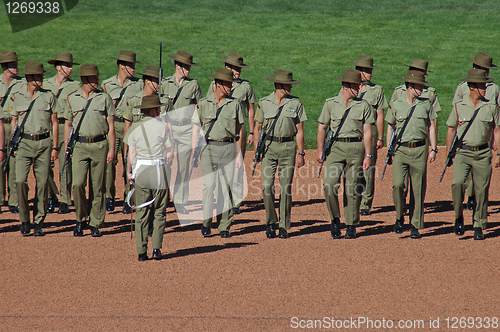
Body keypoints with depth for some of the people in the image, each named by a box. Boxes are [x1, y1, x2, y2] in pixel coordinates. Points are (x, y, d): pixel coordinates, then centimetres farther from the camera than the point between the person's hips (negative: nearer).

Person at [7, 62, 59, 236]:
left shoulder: (49, 96, 5)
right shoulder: (17, 97, 7)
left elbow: (54, 123, 9)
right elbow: (14, 122, 13)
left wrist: (55, 147, 4)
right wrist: (13, 145, 5)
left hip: (44, 143, 0)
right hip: (24, 142, 0)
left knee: (42, 184, 0)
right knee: (20, 181, -14)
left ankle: (38, 223, 10)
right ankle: (24, 220, 0)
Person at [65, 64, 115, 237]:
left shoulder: (104, 98, 3)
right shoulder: (73, 98, 7)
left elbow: (111, 126, 4)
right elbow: (68, 124, 14)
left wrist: (112, 149, -2)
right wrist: (66, 148, 7)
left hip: (100, 145, -1)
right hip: (80, 145, 1)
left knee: (98, 187, 2)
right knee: (78, 184, -11)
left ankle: (95, 224, 9)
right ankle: (81, 219, 8)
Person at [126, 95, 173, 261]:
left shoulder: (135, 127, 2)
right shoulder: (163, 127, -4)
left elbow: (131, 154, 1)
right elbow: (170, 153, -3)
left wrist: (129, 172, 11)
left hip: (140, 171, 2)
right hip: (159, 172, -2)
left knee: (142, 213, 4)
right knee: (159, 212, 7)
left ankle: (141, 251, -1)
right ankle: (156, 248, 2)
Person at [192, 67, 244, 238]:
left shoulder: (235, 104, 7)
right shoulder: (203, 104, 4)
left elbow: (239, 131, 10)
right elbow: (196, 129, 7)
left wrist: (239, 154, 6)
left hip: (228, 149, 1)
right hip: (209, 149, -1)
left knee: (226, 187, 0)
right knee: (209, 185, -10)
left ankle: (225, 227, 5)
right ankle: (206, 223, 3)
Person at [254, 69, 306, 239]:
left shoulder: (296, 103, 5)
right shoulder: (264, 103, 4)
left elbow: (299, 130, 6)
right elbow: (257, 127, 11)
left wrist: (301, 153, 2)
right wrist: (257, 147, 0)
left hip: (288, 147, 0)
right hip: (269, 147, 0)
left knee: (286, 187, -2)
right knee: (267, 186, -7)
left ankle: (284, 226, 5)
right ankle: (271, 223, 9)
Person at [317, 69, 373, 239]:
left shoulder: (363, 105, 6)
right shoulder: (331, 104, 6)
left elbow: (367, 132, 4)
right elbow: (322, 127, 12)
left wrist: (368, 155, -2)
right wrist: (320, 151, 6)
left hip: (356, 148, 0)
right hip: (336, 147, 0)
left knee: (353, 189, 1)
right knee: (329, 185, -13)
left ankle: (351, 226, 11)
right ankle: (335, 220, 5)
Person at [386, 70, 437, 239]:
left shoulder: (426, 104, 7)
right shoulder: (396, 105, 5)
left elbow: (431, 127, 11)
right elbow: (390, 128, 13)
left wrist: (433, 149, 4)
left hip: (420, 150, 1)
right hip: (401, 149, -1)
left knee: (418, 190, 1)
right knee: (398, 185, -16)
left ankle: (415, 226, 9)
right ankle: (399, 218, 5)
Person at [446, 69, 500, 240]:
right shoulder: (459, 106, 2)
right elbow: (451, 130, 8)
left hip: (483, 154, 1)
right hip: (463, 152, -1)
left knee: (481, 190, 1)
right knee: (458, 183, -20)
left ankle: (479, 226, 12)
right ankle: (458, 218, -2)